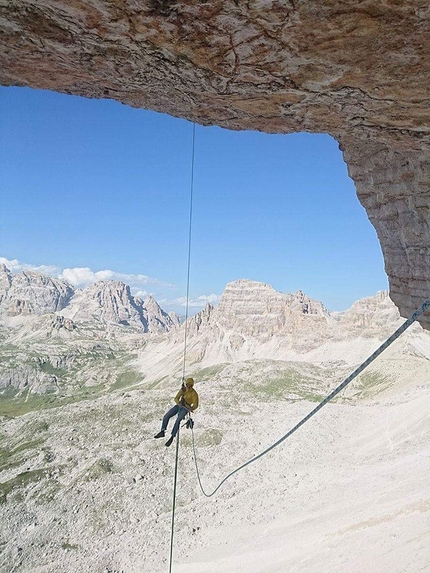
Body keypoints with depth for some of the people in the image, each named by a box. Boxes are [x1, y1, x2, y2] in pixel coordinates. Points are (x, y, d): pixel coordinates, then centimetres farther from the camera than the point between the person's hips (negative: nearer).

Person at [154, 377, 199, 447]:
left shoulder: (194, 394, -15)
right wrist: (178, 403, -21)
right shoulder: (183, 390, 1)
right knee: (166, 416, -10)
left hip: (185, 408, -5)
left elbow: (195, 405, -16)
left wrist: (191, 408, -37)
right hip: (179, 405, 6)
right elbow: (176, 398, 2)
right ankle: (162, 432, 5)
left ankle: (172, 437, -24)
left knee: (178, 420, -31)